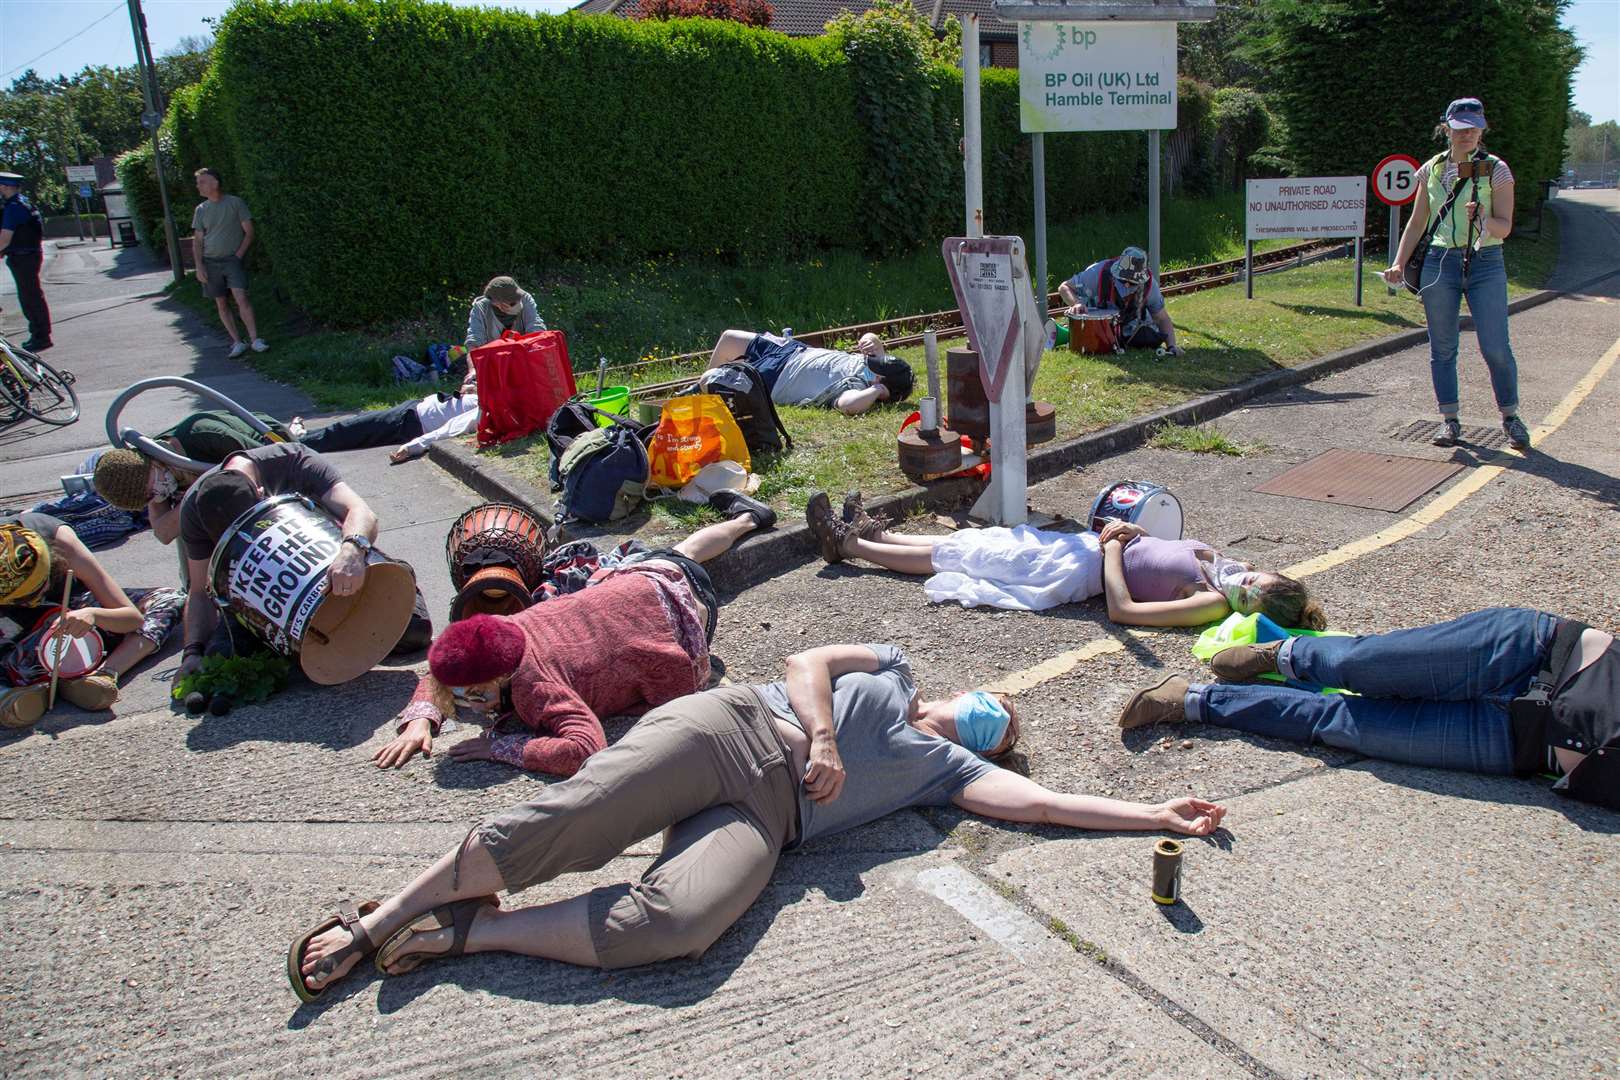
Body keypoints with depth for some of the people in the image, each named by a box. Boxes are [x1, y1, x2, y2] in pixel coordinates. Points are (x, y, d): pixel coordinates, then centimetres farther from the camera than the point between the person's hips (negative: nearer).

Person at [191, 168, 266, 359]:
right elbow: (197, 241, 9)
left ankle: (255, 339, -16)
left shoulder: (235, 203, -1)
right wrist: (199, 266, -2)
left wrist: (238, 255, -8)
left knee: (241, 298, -18)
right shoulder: (200, 210, 9)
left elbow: (249, 232, -1)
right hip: (210, 261, 4)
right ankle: (237, 342, 7)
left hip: (232, 259, -4)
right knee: (221, 304, 2)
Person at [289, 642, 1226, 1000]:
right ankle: (375, 920, -4)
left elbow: (1036, 801, 15)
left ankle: (466, 932, -16)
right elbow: (806, 662, 13)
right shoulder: (892, 667, 24)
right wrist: (823, 738, -4)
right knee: (562, 824, -21)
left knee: (676, 925, -31)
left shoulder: (948, 767, 23)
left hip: (767, 816, 0)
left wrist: (1159, 816, 13)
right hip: (726, 728, 0)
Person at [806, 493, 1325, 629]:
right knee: (970, 542, 14)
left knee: (955, 554, 3)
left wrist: (1113, 548, -22)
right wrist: (1132, 533, -5)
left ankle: (848, 543, 18)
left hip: (1083, 571, -7)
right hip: (1090, 545, 7)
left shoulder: (1214, 604, -25)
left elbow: (1122, 609, -30)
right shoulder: (1228, 566, -3)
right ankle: (872, 531, 32)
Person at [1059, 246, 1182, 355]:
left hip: (1129, 325, 1)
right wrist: (1076, 303, -44)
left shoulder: (1148, 284, -24)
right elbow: (1064, 288, -22)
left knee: (1154, 339, -23)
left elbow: (1162, 318, -14)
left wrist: (1171, 345, -28)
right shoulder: (1099, 272, -32)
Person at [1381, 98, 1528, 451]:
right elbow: (1417, 223, 13)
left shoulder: (1496, 169, 0)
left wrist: (1483, 219, -26)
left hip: (1486, 264, -2)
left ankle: (1510, 416, 13)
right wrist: (1399, 263, 3)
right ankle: (1449, 420, 13)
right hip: (1440, 263, 2)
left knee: (1495, 348, -5)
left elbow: (1505, 226, -4)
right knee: (1442, 347, 4)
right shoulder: (1432, 169, 8)